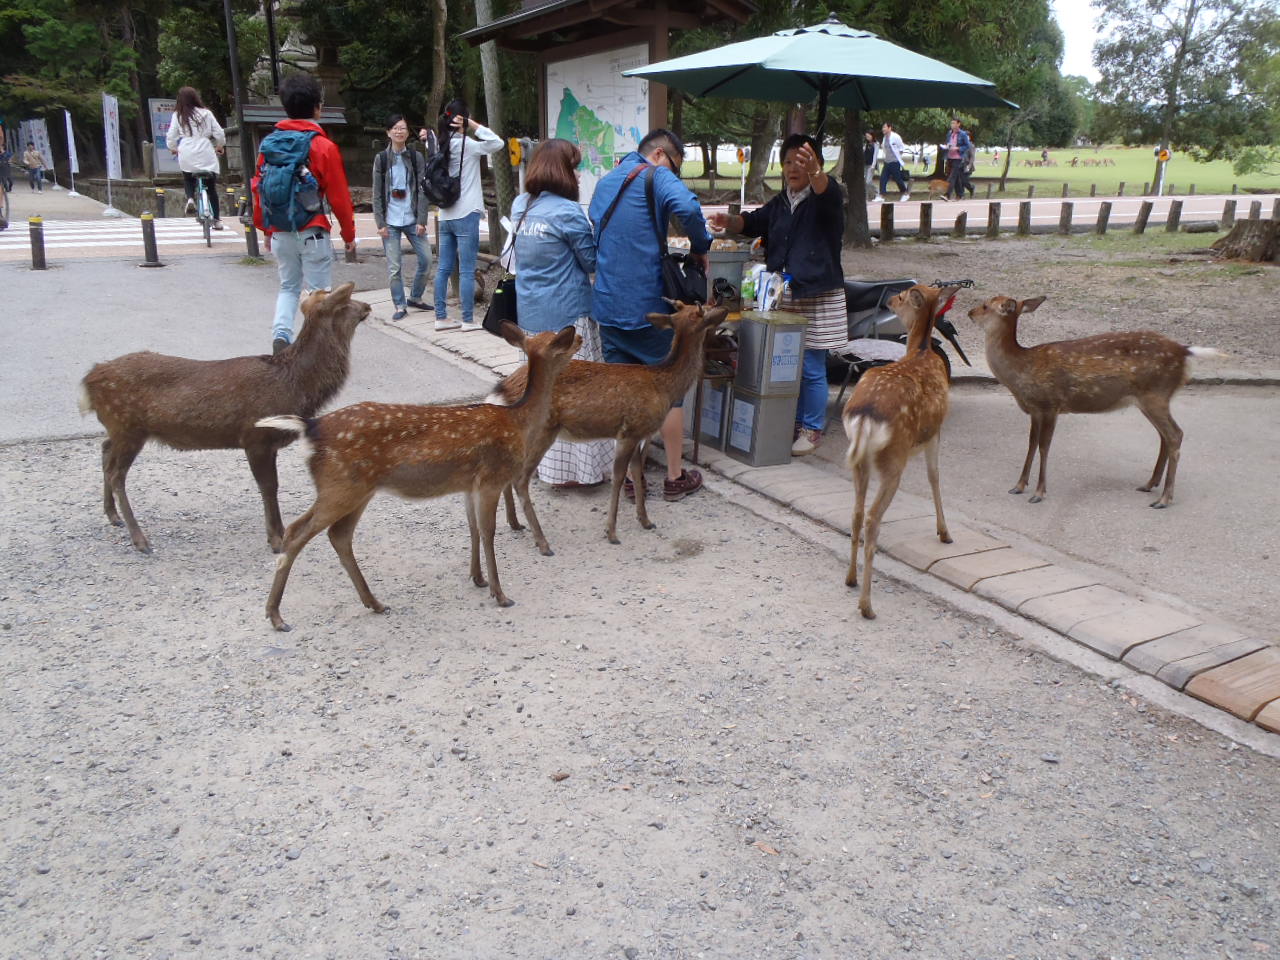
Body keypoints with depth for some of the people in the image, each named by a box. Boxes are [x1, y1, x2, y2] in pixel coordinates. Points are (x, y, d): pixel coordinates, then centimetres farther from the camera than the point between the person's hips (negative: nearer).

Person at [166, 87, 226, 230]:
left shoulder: (178, 115, 2)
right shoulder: (206, 113, 1)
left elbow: (171, 136, 4)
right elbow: (219, 133, 2)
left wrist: (173, 148, 25)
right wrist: (220, 146, 22)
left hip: (187, 155, 0)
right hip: (206, 154, 0)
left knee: (188, 178, 26)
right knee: (212, 187, 10)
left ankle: (190, 198, -4)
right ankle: (216, 219, 8)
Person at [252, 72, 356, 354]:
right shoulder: (324, 147, -10)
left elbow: (258, 188, 8)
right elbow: (338, 196, -8)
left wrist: (265, 229, 19)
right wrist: (349, 235, 3)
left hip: (280, 233, 5)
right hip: (312, 233, -5)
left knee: (288, 287, 18)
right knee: (320, 292, 5)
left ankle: (281, 334, -1)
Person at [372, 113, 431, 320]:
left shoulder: (416, 157, 4)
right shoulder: (381, 159, 2)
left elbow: (422, 191, 0)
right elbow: (377, 194, 2)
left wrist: (421, 221, -7)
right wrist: (380, 223, -6)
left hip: (412, 220, 1)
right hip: (390, 222, -1)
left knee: (426, 259, 0)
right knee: (394, 266, -2)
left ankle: (415, 297, 20)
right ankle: (400, 306, 9)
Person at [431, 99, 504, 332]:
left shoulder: (443, 145, 10)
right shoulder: (465, 144, -10)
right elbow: (498, 143, -12)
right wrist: (474, 126, -9)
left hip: (446, 215, 7)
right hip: (466, 215, -7)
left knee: (444, 268, 9)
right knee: (467, 270, -3)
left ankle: (441, 317, 13)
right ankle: (468, 320, 0)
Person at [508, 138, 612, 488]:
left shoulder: (520, 206, 6)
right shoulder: (568, 212, -16)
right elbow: (592, 262, -5)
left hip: (530, 315, 8)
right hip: (567, 314, -7)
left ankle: (542, 458, 28)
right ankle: (573, 469, 7)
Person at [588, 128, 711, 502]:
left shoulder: (604, 182, 17)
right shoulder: (656, 176, -7)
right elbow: (686, 207, -27)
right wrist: (700, 248, -12)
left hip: (607, 305, 6)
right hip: (649, 305, -6)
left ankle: (629, 475, 16)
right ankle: (675, 477, 14)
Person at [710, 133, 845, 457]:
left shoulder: (825, 198, -5)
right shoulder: (779, 204, 17)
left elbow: (827, 192, -27)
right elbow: (753, 222, 11)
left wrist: (815, 172, -51)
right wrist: (729, 222, -12)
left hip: (818, 297, -6)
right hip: (782, 297, 7)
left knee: (811, 368, -3)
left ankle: (812, 429, 10)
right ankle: (791, 423, 25)